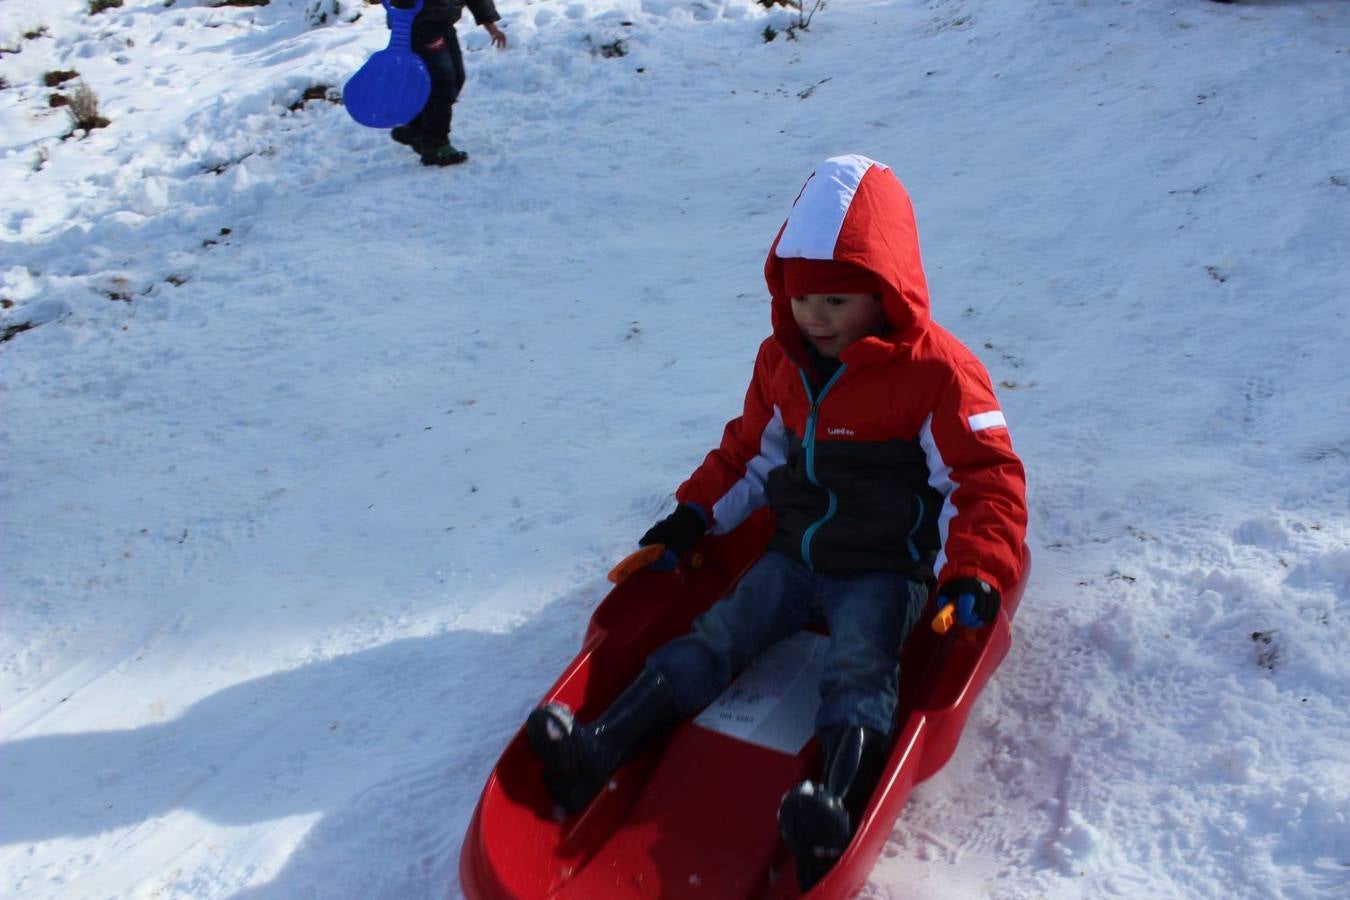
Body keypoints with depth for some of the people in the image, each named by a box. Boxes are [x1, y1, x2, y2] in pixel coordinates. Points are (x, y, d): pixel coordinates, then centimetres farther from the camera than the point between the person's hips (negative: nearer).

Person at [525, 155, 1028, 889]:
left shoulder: (934, 370, -13)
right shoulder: (781, 360, 7)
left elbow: (988, 481, -13)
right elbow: (751, 451, 19)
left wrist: (974, 575, -25)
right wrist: (698, 513, 8)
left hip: (883, 573, -5)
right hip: (793, 557, 5)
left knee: (856, 674, -29)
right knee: (712, 638, -13)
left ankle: (836, 810, -51)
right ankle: (593, 753, -27)